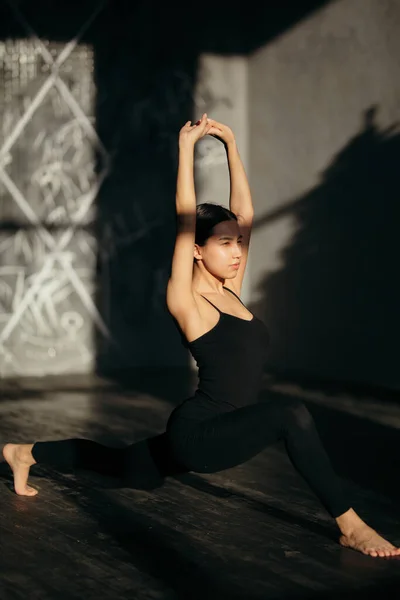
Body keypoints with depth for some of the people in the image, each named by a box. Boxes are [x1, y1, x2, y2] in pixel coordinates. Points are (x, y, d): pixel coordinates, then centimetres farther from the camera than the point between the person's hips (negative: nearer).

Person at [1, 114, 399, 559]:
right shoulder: (186, 302, -13)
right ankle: (349, 526, -24)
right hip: (197, 434, -9)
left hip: (209, 435, 9)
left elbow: (244, 212, 7)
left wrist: (231, 145, 7)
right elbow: (185, 219, -19)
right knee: (291, 414, -29)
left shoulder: (230, 290, 7)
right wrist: (187, 147, -15)